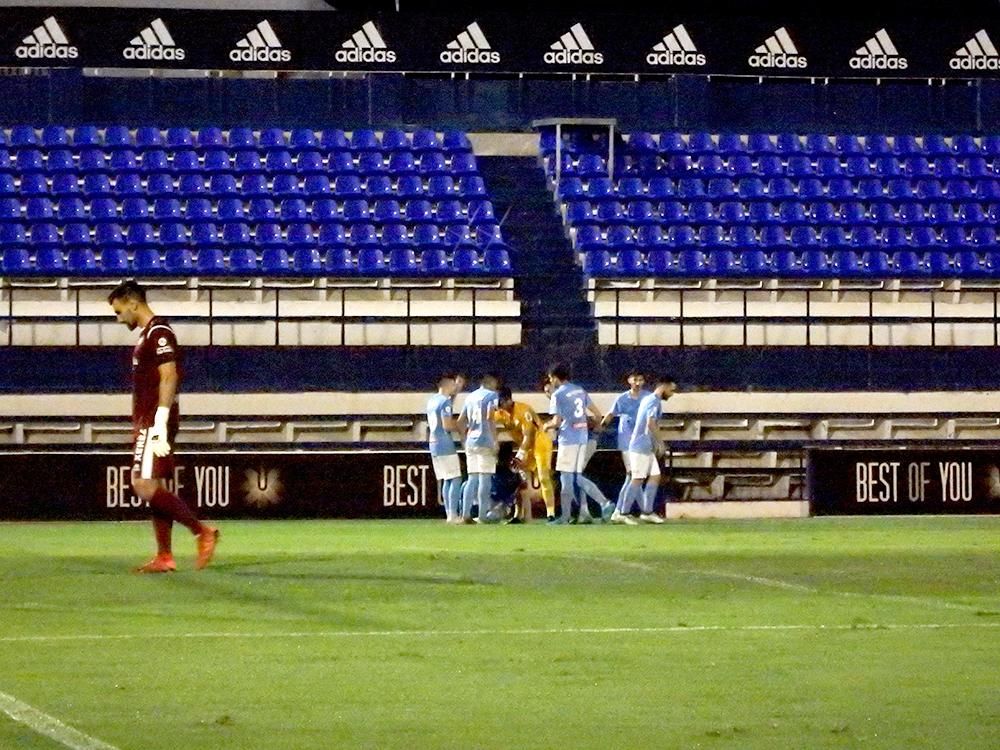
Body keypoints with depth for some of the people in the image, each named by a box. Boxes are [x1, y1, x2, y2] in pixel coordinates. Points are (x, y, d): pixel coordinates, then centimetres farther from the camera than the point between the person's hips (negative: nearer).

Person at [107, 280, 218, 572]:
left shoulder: (159, 332, -11)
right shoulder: (147, 335, 19)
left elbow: (169, 377, -19)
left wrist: (159, 424, -24)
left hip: (154, 423, -10)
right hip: (146, 424, 10)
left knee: (146, 487, -16)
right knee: (153, 488, 8)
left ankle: (203, 532, -13)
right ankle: (165, 557, 9)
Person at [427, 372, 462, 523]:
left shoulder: (432, 400, 14)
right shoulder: (445, 401, -12)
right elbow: (447, 425, -19)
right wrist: (459, 424, -3)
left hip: (433, 444, 9)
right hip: (445, 445, -9)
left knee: (445, 480, 13)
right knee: (455, 479, -6)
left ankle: (449, 514, 12)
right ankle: (453, 514, -12)